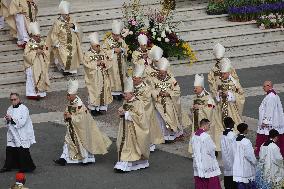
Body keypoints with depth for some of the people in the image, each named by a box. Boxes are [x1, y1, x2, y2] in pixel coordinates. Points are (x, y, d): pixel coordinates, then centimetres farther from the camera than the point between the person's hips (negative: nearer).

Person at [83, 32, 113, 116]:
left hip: (103, 77, 3)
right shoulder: (88, 54, -5)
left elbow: (109, 61, 5)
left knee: (104, 91, 6)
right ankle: (93, 108, 8)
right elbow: (87, 65, -14)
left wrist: (104, 63, -15)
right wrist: (96, 63, -19)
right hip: (93, 78, -3)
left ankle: (102, 107, 14)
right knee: (94, 92, -1)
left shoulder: (104, 52, 5)